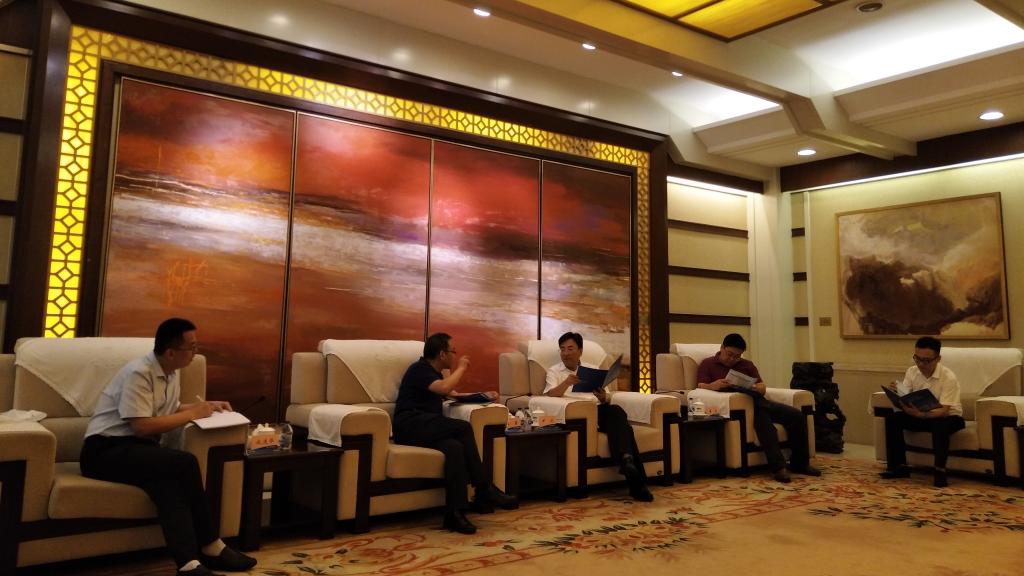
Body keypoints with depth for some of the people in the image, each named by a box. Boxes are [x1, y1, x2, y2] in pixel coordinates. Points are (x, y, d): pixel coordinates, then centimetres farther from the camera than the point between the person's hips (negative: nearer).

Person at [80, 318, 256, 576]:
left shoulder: (172, 372, 8)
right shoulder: (139, 373, -19)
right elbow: (142, 427, -25)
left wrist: (205, 406, 7)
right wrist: (192, 413, -17)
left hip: (136, 448, 8)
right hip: (105, 451, -8)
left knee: (167, 481, -27)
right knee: (185, 463, -29)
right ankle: (210, 548, -20)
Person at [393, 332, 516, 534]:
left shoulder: (433, 372, 23)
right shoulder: (420, 369, -5)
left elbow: (454, 394, 34)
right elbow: (444, 388, -24)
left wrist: (483, 395, 19)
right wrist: (461, 368, -6)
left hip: (424, 427, 8)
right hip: (410, 425, -8)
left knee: (454, 447, -28)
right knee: (463, 427, -28)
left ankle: (455, 513, -35)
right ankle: (484, 489, -20)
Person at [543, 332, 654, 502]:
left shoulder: (592, 369, 26)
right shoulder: (554, 371, 17)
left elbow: (605, 400, 19)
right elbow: (551, 395, -4)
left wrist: (604, 398, -7)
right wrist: (566, 383, -23)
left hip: (597, 411, 4)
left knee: (615, 411, -34)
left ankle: (627, 461, -47)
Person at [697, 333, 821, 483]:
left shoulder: (747, 365, 25)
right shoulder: (708, 364, 12)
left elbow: (762, 387, 14)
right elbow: (701, 388, -3)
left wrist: (758, 388, -13)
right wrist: (713, 385, -27)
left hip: (758, 403, 6)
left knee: (797, 415, -14)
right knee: (762, 417, -37)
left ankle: (799, 463, -4)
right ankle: (777, 466, -37)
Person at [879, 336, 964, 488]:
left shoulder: (948, 377, -24)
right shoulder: (911, 372, -9)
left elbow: (943, 411, -30)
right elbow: (904, 399, -9)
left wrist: (920, 414, -48)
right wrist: (895, 395, -33)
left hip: (950, 417, -5)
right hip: (921, 415, 5)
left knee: (939, 425, -39)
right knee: (892, 419, -18)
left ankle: (940, 471, -25)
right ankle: (899, 465, -10)